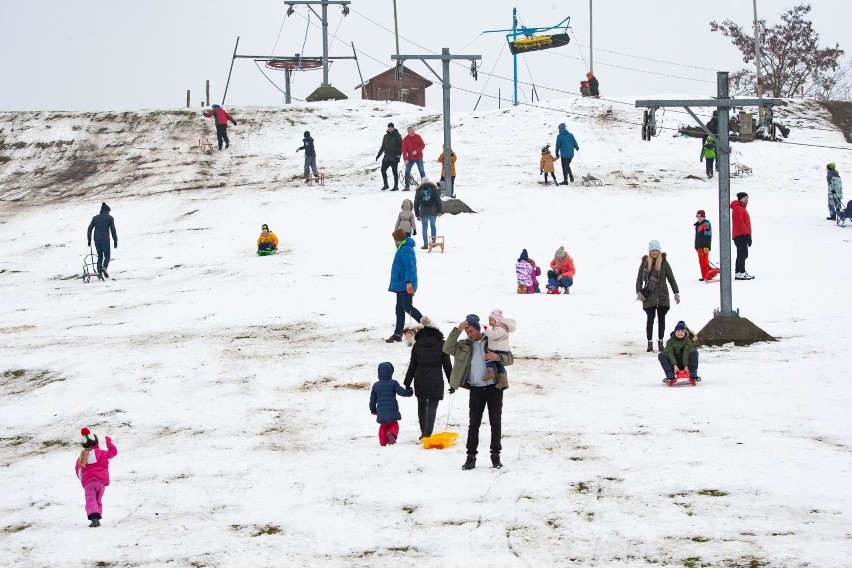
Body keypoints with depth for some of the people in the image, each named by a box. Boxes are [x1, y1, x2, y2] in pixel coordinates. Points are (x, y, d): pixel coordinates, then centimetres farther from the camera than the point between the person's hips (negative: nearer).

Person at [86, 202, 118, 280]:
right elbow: (113, 230, -1)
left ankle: (99, 272, 1)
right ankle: (104, 267, -24)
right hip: (105, 240, -3)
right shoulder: (109, 218, 4)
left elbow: (89, 229, 9)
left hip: (97, 240, 3)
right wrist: (115, 241, 2)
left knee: (100, 256, 12)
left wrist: (89, 240, 14)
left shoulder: (95, 218, 13)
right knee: (107, 256, 5)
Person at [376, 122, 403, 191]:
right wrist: (379, 154, 17)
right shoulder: (386, 136, 15)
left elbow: (401, 146, -5)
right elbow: (383, 147, 22)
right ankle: (385, 184, 9)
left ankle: (396, 186, 2)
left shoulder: (397, 136, -2)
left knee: (395, 171, -3)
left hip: (394, 157, -5)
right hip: (387, 156, 5)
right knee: (383, 170, -2)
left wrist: (399, 154, -16)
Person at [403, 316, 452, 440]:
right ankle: (427, 434, -12)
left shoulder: (417, 345, 2)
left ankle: (423, 432, 22)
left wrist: (407, 383, 10)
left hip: (420, 380, 2)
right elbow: (447, 365, 0)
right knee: (432, 407, -1)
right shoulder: (441, 344, -2)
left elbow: (412, 365, 4)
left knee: (421, 405, 18)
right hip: (435, 382, -2)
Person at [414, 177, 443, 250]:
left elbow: (416, 203, 9)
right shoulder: (433, 189, 3)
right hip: (433, 212, 0)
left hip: (423, 213, 0)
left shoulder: (419, 190, 7)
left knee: (424, 228, 4)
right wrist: (440, 211, 1)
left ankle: (425, 244, -1)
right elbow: (438, 201, -2)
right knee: (433, 226, 16)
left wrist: (417, 214, 15)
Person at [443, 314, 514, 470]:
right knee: (474, 423, -1)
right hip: (476, 389, 1)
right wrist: (457, 331, -11)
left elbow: (510, 359, 5)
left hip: (494, 387, -1)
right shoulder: (464, 345, 10)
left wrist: (498, 357, -17)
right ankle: (471, 456, 2)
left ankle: (495, 455, 8)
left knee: (496, 422, 1)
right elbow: (447, 349, -4)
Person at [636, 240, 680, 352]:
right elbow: (639, 278, 5)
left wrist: (676, 293, 4)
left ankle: (660, 342, 15)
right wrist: (639, 292, -8)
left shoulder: (664, 263, 2)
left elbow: (671, 278, 6)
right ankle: (649, 343, 5)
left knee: (661, 318, 4)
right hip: (649, 296, 0)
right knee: (650, 319, -1)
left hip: (662, 296, 0)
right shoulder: (645, 262, 3)